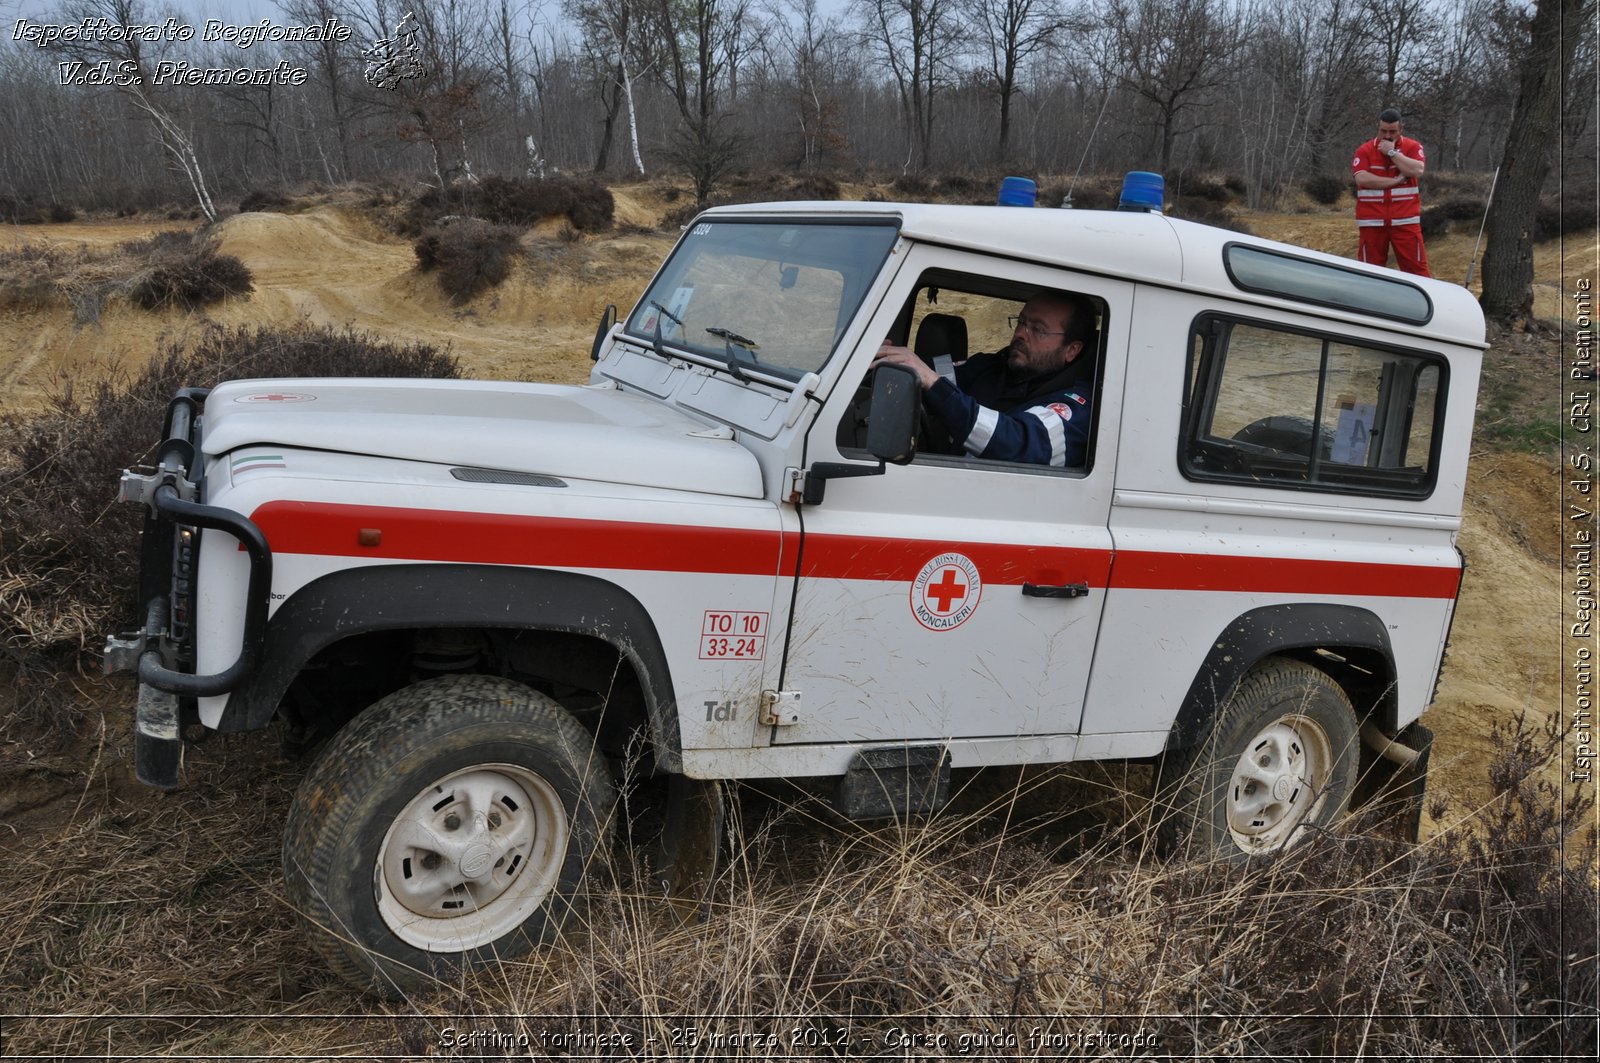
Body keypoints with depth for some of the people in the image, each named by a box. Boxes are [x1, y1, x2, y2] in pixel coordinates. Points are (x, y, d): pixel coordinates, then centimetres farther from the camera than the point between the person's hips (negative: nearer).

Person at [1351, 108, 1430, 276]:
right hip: (1372, 221, 0)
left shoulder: (1413, 147, 5)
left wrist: (1392, 152, -10)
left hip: (1405, 220, 0)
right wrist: (1396, 180, -10)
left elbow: (1417, 170, -13)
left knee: (1417, 267, -2)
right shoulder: (1364, 151, 4)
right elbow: (1362, 179, -11)